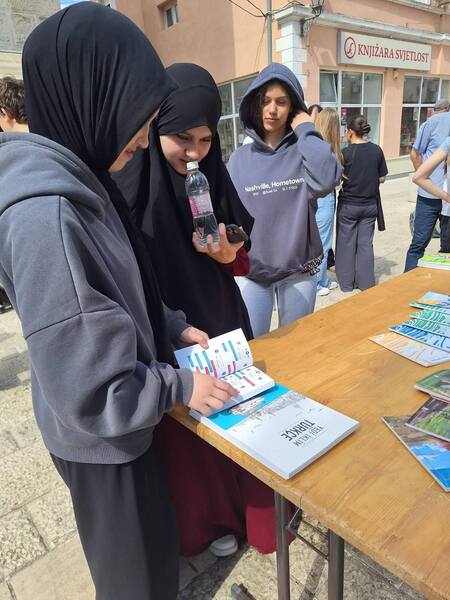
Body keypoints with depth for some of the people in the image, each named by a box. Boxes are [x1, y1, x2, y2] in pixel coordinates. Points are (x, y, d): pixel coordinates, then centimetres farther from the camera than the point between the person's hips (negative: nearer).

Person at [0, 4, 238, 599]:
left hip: (124, 423, 8)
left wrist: (171, 328, 3)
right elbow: (90, 394, -28)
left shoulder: (77, 180, -1)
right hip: (103, 437, -8)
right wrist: (180, 386, -15)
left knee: (151, 540, 33)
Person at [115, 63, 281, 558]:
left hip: (223, 326, 5)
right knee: (184, 435, 14)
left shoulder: (214, 180, -1)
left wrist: (230, 256, -15)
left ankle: (243, 506, 46)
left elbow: (243, 259, 7)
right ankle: (201, 520, 43)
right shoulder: (128, 188, -15)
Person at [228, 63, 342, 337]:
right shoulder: (240, 158, 2)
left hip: (299, 269, 0)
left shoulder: (304, 150, -2)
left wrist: (306, 131, -13)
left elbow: (327, 179, -24)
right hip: (251, 269, 1)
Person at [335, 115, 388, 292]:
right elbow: (382, 178, 3)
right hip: (370, 204, 3)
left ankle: (346, 282, 17)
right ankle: (366, 282, 17)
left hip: (348, 205, -3)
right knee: (366, 243, 12)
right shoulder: (377, 150, -2)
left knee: (346, 243, 9)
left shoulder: (346, 152, -13)